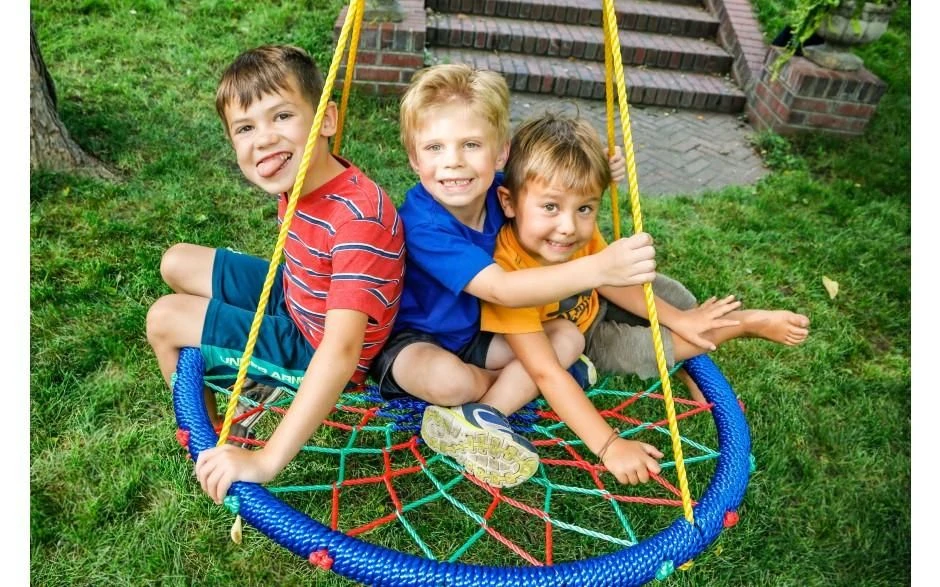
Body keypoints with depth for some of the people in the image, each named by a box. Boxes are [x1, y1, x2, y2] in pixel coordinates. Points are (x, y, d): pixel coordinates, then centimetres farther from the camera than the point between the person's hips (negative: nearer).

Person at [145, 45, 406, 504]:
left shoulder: (357, 217, -37)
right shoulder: (300, 181, -12)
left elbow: (341, 351, -43)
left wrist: (266, 460, -43)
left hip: (313, 353, -8)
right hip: (295, 299, 8)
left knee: (164, 320, -9)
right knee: (177, 263, 16)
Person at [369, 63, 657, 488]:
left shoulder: (498, 190, -12)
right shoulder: (421, 222, -31)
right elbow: (501, 289, -40)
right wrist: (598, 268, -51)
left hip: (475, 335, 7)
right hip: (410, 341, -7)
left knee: (570, 337, -4)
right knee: (449, 380, -38)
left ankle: (480, 417, -16)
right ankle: (528, 379, -6)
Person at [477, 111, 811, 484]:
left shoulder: (580, 233, -25)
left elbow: (613, 282, -5)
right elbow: (546, 373, -42)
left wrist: (677, 318, -7)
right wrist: (609, 446, -44)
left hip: (594, 307, 6)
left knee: (660, 286, 6)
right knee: (649, 349, -13)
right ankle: (747, 323, 10)